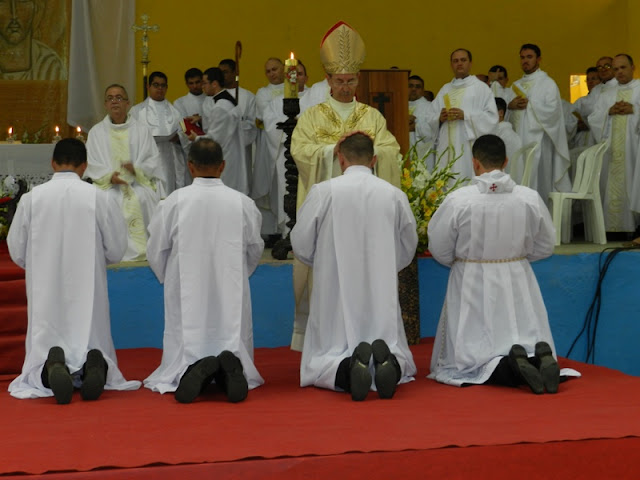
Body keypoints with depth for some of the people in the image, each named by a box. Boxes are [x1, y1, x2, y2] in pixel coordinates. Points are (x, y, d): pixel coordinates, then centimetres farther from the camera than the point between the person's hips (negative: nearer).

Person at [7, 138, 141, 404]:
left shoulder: (31, 199, -3)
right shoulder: (100, 198, -5)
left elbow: (17, 252, 4)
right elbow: (116, 251, 0)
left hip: (45, 291, 0)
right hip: (87, 290, 0)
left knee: (42, 349, 10)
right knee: (95, 346, 14)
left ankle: (49, 368, -27)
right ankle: (96, 366, -22)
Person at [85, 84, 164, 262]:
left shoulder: (141, 130, 12)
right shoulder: (96, 132, 13)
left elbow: (153, 160, 7)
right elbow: (92, 164, 6)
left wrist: (136, 169, -14)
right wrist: (110, 177, -14)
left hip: (138, 182, 0)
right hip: (107, 184, 0)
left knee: (143, 199, -33)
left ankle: (141, 251, -26)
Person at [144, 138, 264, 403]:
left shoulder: (173, 202, -5)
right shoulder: (243, 203, -2)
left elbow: (156, 253, 4)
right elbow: (255, 252, 12)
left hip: (187, 297, -1)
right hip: (232, 298, 1)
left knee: (176, 364, 10)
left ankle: (191, 370, -25)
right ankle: (231, 368, -23)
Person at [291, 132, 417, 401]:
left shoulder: (322, 192, -6)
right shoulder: (394, 195, 1)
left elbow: (301, 247, 0)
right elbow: (407, 251, 12)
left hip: (336, 292, -1)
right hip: (381, 294, 2)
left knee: (318, 365, 10)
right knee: (400, 360, 16)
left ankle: (347, 368, -25)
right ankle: (386, 359, -21)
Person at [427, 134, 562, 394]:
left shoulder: (457, 200, -15)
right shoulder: (530, 198, -8)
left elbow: (440, 250, -4)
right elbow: (545, 246, 4)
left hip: (473, 286, -2)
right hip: (517, 283, 2)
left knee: (463, 362, 6)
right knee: (531, 343, 16)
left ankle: (508, 367, -23)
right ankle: (542, 356, -19)